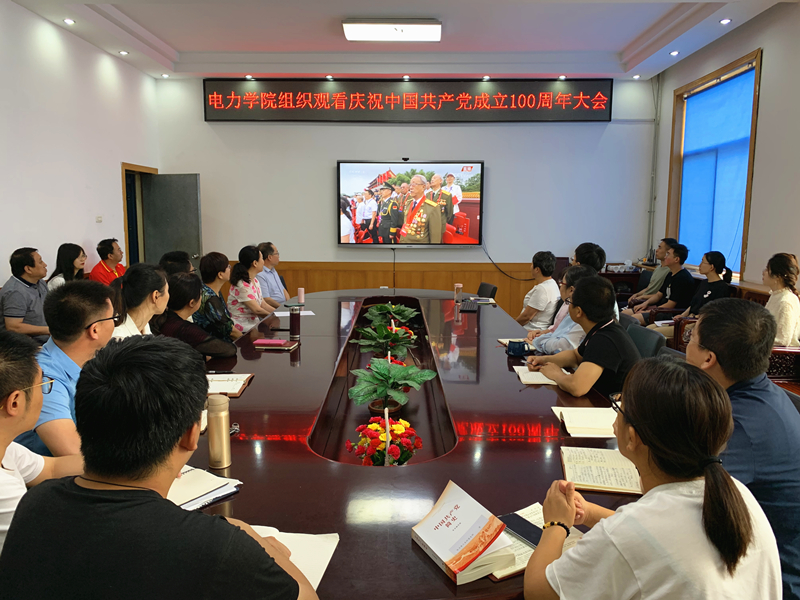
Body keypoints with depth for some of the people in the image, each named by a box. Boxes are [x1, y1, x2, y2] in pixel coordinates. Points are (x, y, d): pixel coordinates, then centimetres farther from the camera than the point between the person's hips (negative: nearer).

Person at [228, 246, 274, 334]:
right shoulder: (242, 285, -17)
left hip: (254, 325, 9)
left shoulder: (255, 281, 12)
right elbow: (257, 310, -17)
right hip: (242, 330, -9)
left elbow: (264, 305, 10)